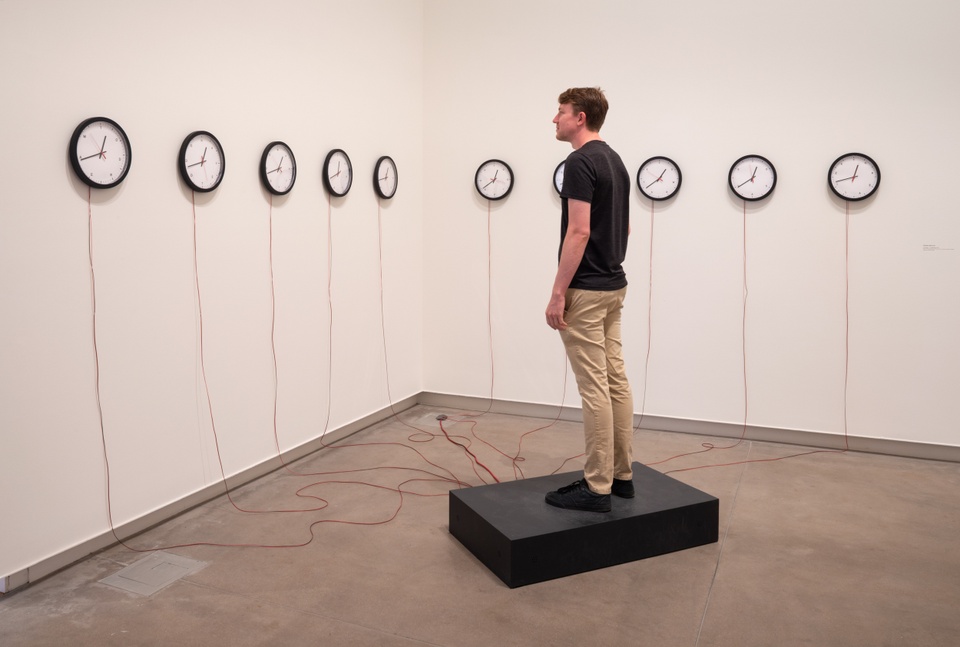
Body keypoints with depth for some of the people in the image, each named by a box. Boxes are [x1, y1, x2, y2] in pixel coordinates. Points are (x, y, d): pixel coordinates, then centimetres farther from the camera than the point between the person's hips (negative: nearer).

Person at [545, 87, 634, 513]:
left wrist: (558, 292, -18)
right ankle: (621, 474, 21)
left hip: (586, 290, -10)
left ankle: (597, 487, 3)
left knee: (594, 387, -5)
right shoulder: (614, 161, 15)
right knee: (615, 381, 12)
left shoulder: (580, 162, -15)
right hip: (613, 285, 10)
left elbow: (579, 232, -21)